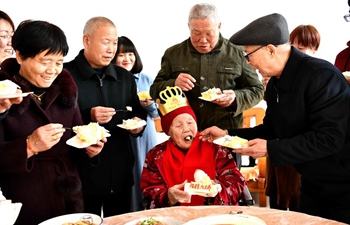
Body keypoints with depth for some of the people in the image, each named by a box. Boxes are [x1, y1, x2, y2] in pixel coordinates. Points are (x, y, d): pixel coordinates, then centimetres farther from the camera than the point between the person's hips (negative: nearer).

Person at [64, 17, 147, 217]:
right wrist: (88, 117, -22)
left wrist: (139, 122, -2)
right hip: (83, 173, -5)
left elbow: (138, 112, 19)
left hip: (121, 173, 5)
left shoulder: (125, 77, 11)